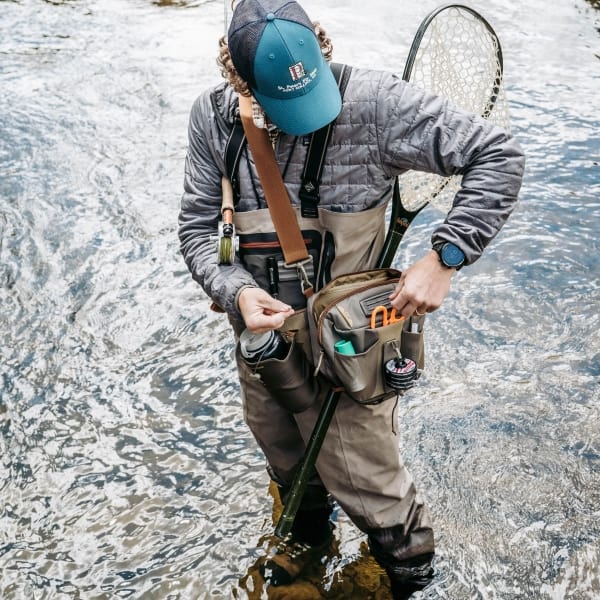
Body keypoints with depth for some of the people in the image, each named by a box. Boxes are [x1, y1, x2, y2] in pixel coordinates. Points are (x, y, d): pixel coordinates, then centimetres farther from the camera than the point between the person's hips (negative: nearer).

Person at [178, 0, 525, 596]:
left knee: (364, 484, 8)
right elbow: (197, 227, -4)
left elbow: (499, 156, -19)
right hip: (260, 336, 5)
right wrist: (237, 291, -24)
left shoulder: (372, 101, -23)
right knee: (288, 466, 28)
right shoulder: (212, 116, -10)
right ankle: (308, 532, 63)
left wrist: (443, 256, -27)